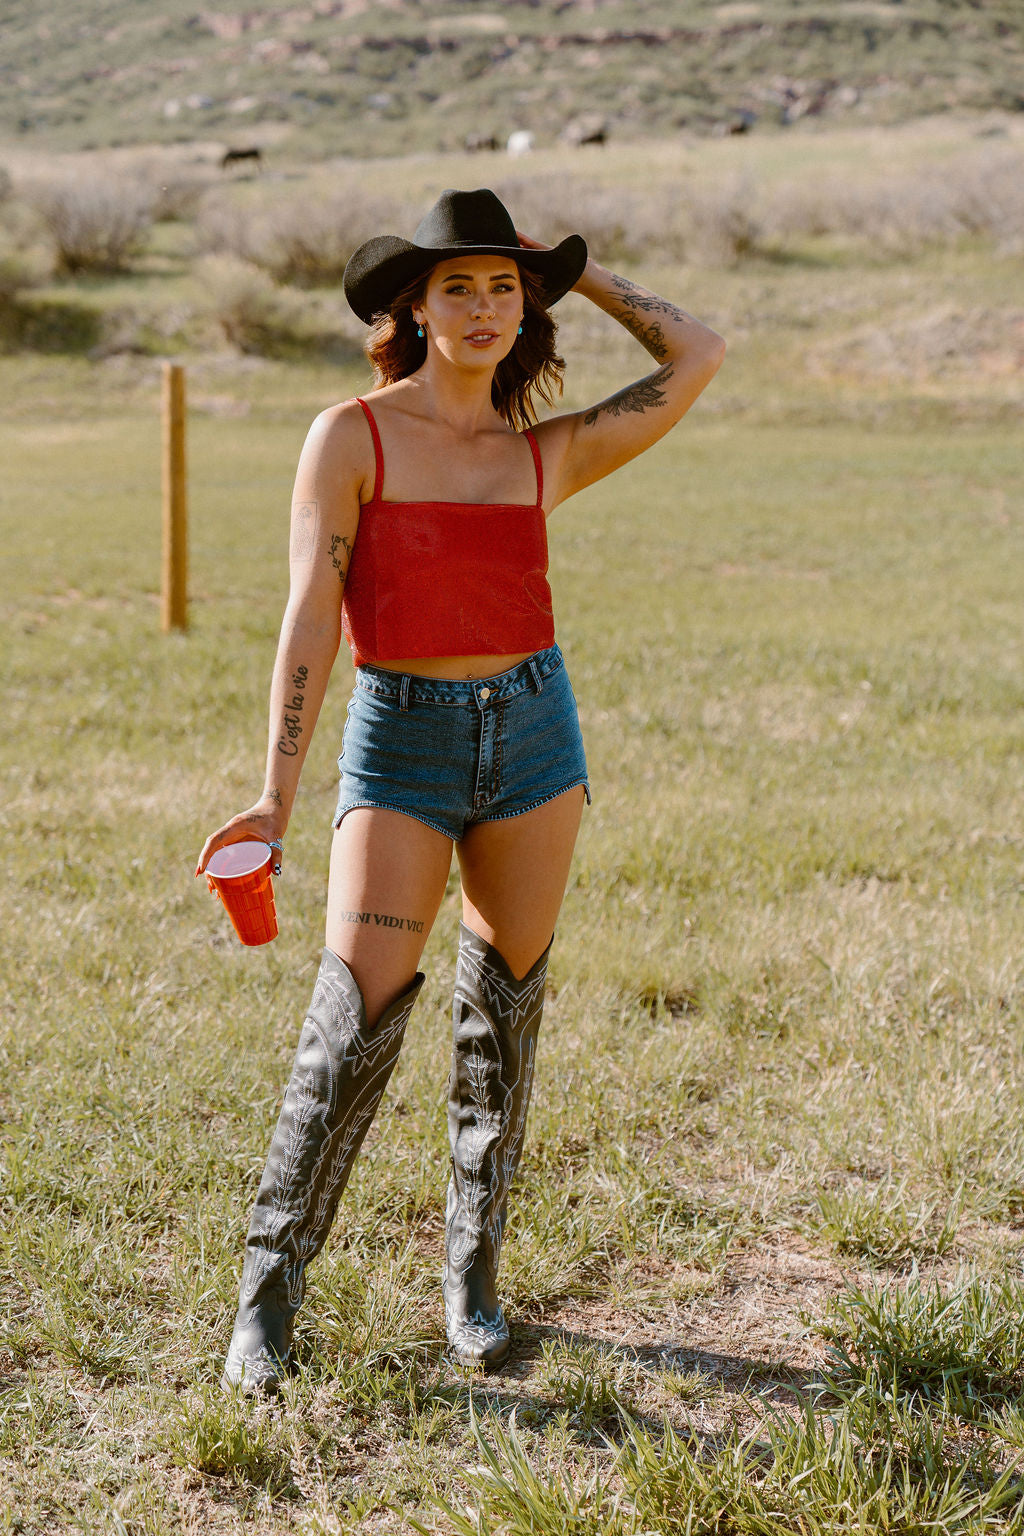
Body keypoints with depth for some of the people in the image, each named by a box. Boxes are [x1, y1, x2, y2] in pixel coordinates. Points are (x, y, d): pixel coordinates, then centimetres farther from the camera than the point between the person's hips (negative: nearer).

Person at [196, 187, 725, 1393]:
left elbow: (698, 359, 7)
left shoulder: (547, 455, 6)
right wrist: (276, 798, -16)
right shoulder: (351, 437, -4)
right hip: (399, 745, -3)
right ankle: (269, 1295, 3)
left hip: (533, 730, 4)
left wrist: (580, 274, 11)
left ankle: (472, 1273, 24)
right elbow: (309, 616, -10)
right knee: (356, 1026, -10)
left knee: (503, 1017, 8)